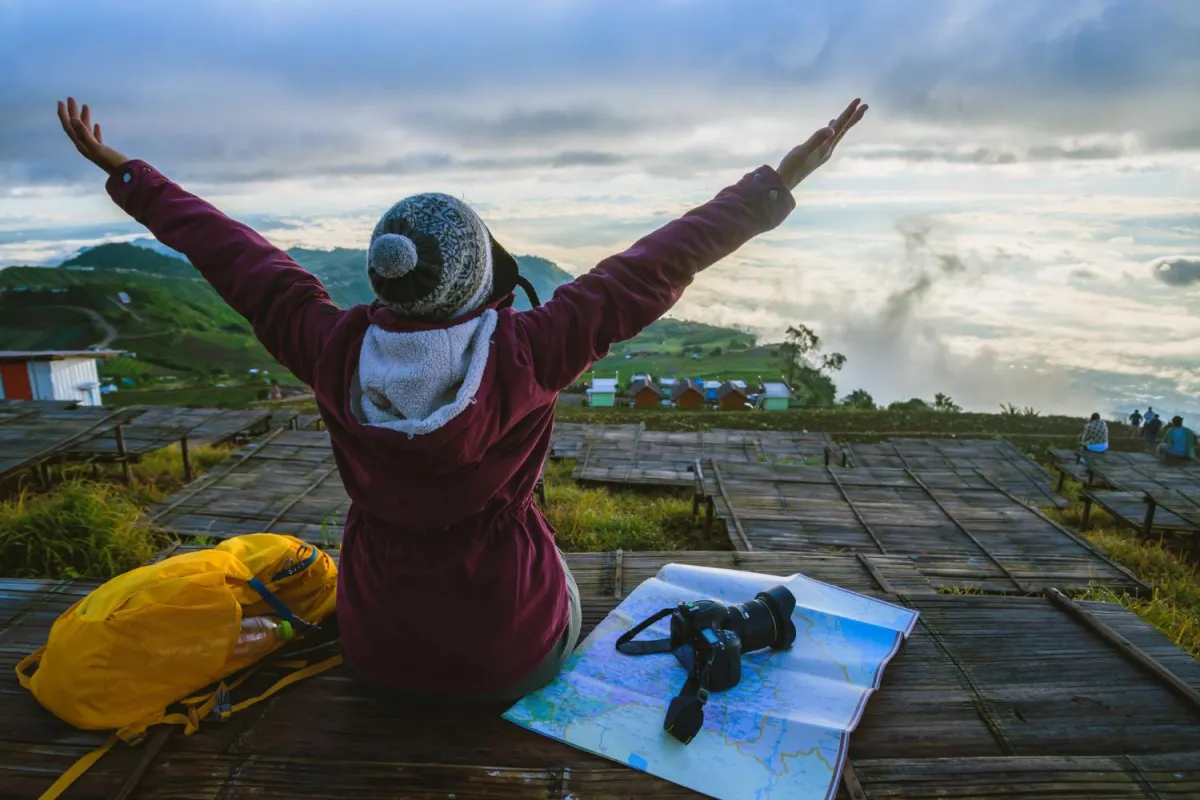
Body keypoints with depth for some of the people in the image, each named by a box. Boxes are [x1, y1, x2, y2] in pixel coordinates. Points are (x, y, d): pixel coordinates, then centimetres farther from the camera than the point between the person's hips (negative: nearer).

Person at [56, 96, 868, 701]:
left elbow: (229, 252, -7)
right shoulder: (521, 354, -28)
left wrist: (122, 171, 8)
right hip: (512, 657, -2)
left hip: (379, 651, 3)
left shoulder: (334, 351, -20)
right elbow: (657, 266, -22)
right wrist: (772, 188, -12)